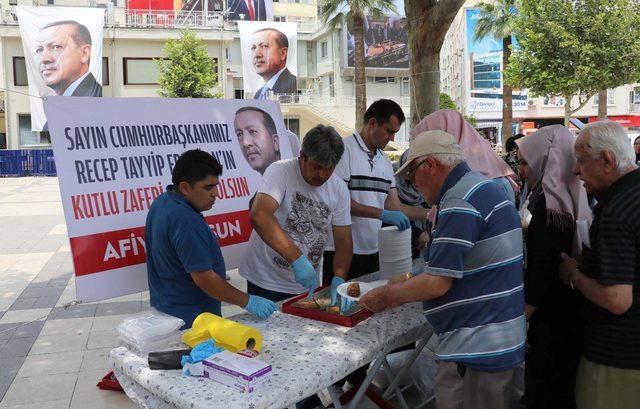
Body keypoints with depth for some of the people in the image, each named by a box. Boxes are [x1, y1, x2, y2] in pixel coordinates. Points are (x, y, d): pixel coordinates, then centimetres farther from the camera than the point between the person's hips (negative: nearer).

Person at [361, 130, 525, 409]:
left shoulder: (460, 203, -21)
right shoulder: (481, 186, 11)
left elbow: (438, 283, -21)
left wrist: (387, 296, -7)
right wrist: (409, 282, 15)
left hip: (476, 349, -10)